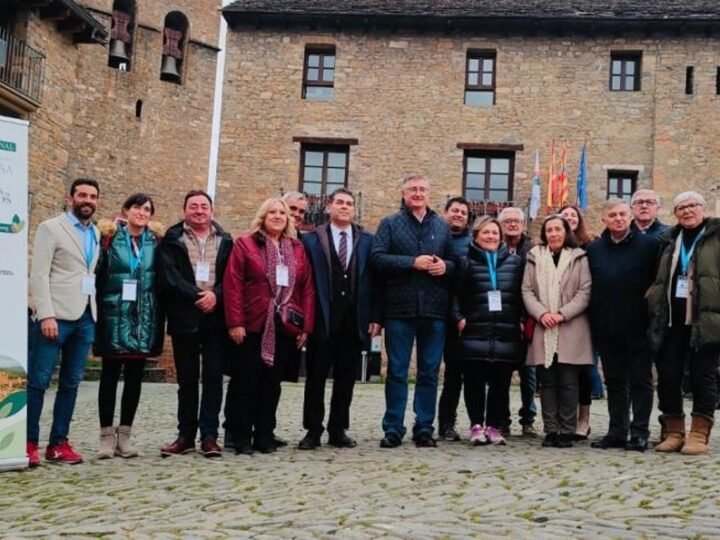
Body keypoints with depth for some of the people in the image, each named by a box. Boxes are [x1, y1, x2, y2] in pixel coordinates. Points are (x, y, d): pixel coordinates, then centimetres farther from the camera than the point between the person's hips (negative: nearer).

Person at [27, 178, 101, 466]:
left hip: (86, 317, 6)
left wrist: (96, 313, 5)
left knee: (71, 383, 7)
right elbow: (39, 275, -8)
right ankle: (29, 443, 3)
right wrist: (46, 315, -17)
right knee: (38, 381, -3)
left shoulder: (96, 234, 16)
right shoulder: (51, 228, 0)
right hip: (56, 315, -6)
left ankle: (59, 443, 13)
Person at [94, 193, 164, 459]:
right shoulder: (110, 237, 0)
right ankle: (107, 435, 9)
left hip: (143, 319, 3)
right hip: (114, 317, -3)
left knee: (134, 377, 6)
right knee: (110, 375, 2)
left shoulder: (155, 241, 9)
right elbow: (96, 271, -1)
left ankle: (124, 434, 14)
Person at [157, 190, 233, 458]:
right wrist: (196, 296, -16)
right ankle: (186, 435, 15)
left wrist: (216, 295, -15)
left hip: (216, 318, 1)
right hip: (184, 318, -1)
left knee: (213, 378, -1)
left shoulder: (225, 241, 9)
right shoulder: (172, 240, 4)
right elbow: (169, 276, -7)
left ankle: (209, 435, 5)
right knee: (187, 380, 7)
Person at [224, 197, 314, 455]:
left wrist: (306, 326, 2)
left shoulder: (297, 248, 12)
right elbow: (233, 285, -5)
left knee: (272, 382, 9)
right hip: (253, 326, -3)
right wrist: (235, 322, -13)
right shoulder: (244, 244, 1)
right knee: (247, 382, 2)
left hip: (285, 327, 4)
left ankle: (265, 435, 16)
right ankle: (242, 438, 9)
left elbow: (307, 288, 9)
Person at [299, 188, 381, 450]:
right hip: (322, 320, -2)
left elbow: (373, 280, 6)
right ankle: (313, 430, 12)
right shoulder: (312, 239, 3)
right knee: (316, 378, 3)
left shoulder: (367, 241, 9)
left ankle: (338, 430, 17)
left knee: (346, 379, 8)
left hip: (354, 321, 2)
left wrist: (375, 317, -1)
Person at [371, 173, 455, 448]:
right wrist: (413, 262, -16)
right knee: (397, 372, 3)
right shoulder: (390, 224, 5)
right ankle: (393, 429, 10)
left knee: (429, 372, 7)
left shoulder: (442, 227, 14)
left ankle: (424, 428, 16)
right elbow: (377, 258, -8)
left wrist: (445, 266, -7)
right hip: (400, 308, -3)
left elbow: (456, 262, 16)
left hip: (434, 310, 3)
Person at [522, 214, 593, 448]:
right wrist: (541, 313, -9)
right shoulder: (535, 257, 11)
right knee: (547, 382, 4)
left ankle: (566, 431, 5)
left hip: (571, 330, -2)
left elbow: (585, 291, -1)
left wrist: (562, 314, -12)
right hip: (543, 330, 2)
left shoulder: (579, 258, 5)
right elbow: (527, 290, 6)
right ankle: (551, 430, 9)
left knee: (568, 382, -2)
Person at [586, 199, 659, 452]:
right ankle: (617, 432, 17)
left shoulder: (649, 244, -2)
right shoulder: (594, 249, 9)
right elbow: (587, 288, 11)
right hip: (607, 328, 4)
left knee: (641, 380, 3)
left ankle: (639, 433, 8)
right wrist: (594, 322, 4)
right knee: (615, 382, 10)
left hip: (639, 327, -4)